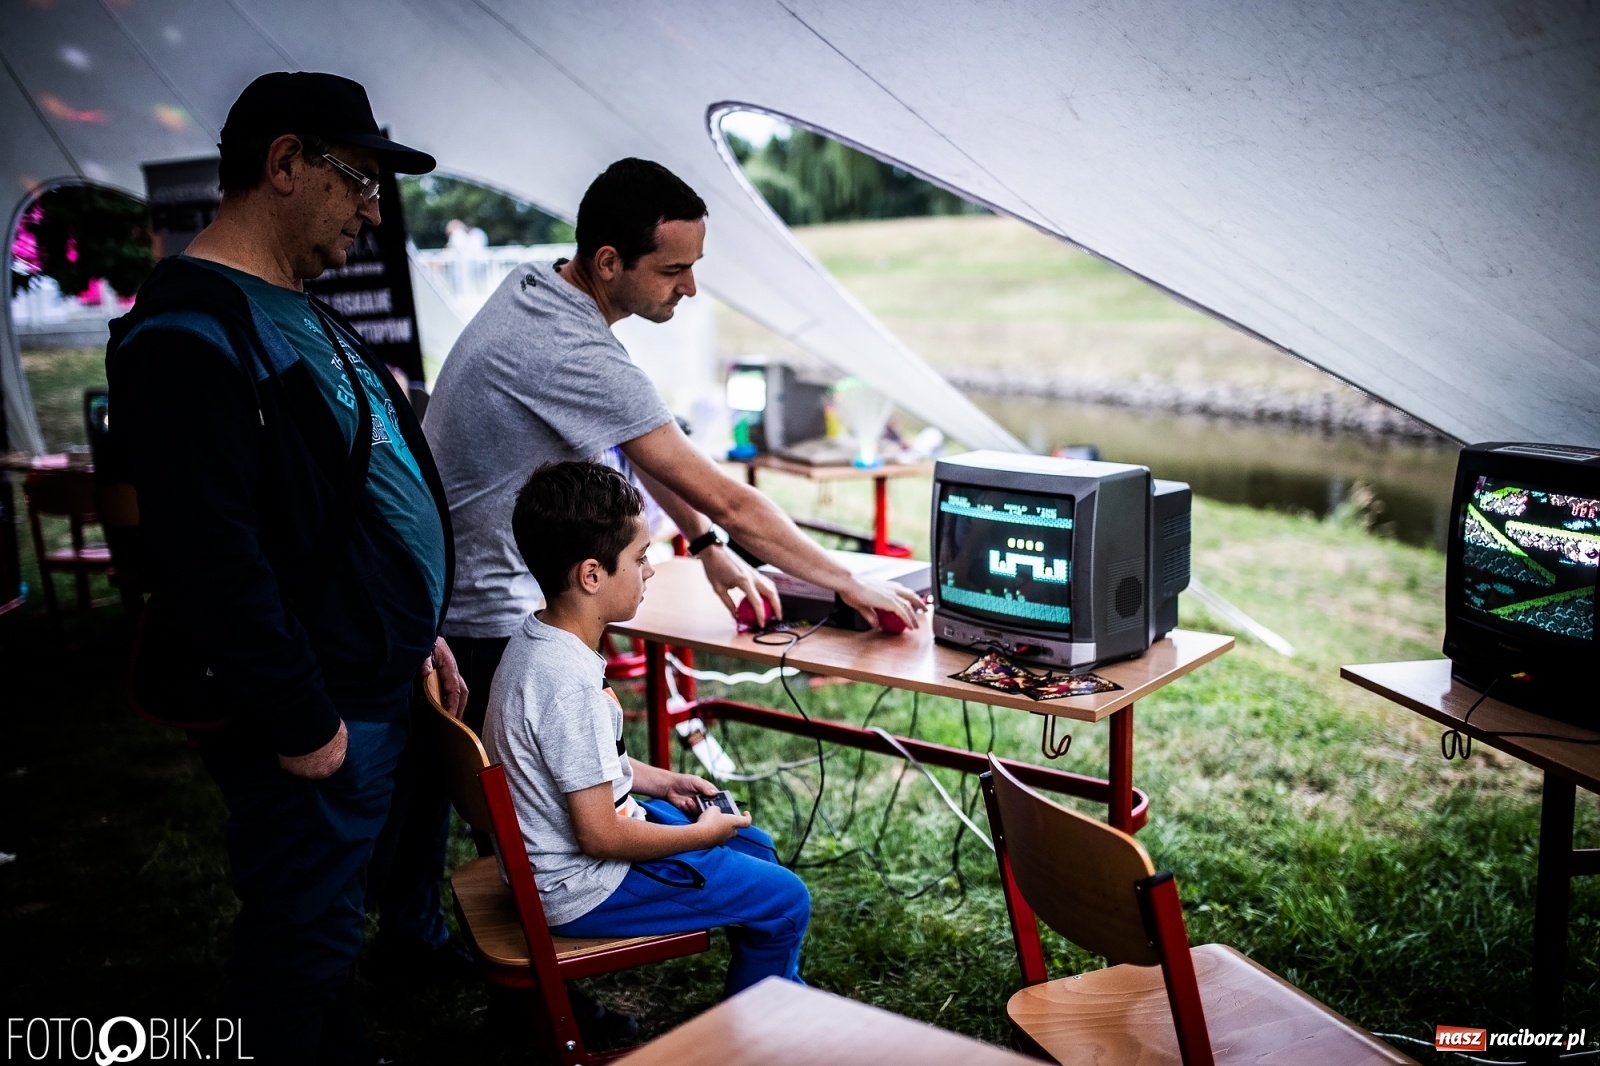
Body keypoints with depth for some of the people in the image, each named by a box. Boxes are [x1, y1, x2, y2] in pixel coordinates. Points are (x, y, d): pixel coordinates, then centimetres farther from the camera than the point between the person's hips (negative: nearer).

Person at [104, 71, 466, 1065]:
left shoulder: (305, 315, 13)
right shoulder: (191, 331, -19)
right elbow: (207, 553, -25)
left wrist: (418, 635, 18)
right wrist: (297, 722, -20)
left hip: (378, 684, 10)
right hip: (318, 714, -10)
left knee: (330, 917, 24)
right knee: (305, 936, 7)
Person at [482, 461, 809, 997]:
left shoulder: (536, 637, -2)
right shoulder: (568, 683, -32)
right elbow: (600, 836, -26)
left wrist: (662, 782, 9)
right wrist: (702, 833, -13)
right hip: (580, 889, -10)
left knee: (756, 845, 21)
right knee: (786, 901, -2)